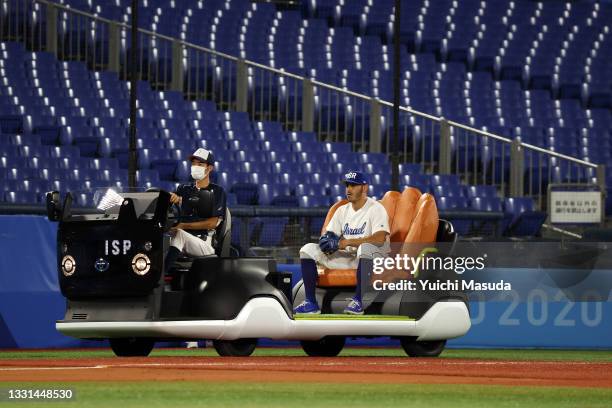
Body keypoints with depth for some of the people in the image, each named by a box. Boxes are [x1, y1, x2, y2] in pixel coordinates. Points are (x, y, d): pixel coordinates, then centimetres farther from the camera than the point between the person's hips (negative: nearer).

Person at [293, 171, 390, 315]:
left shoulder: (376, 209, -11)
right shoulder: (342, 210, 12)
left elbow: (380, 238, -27)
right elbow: (329, 235, 10)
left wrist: (347, 242, -27)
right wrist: (327, 240, -17)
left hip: (373, 258, -7)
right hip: (347, 256, 7)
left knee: (365, 247, -42)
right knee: (308, 250, -5)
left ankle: (357, 301, -35)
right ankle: (311, 302, -11)